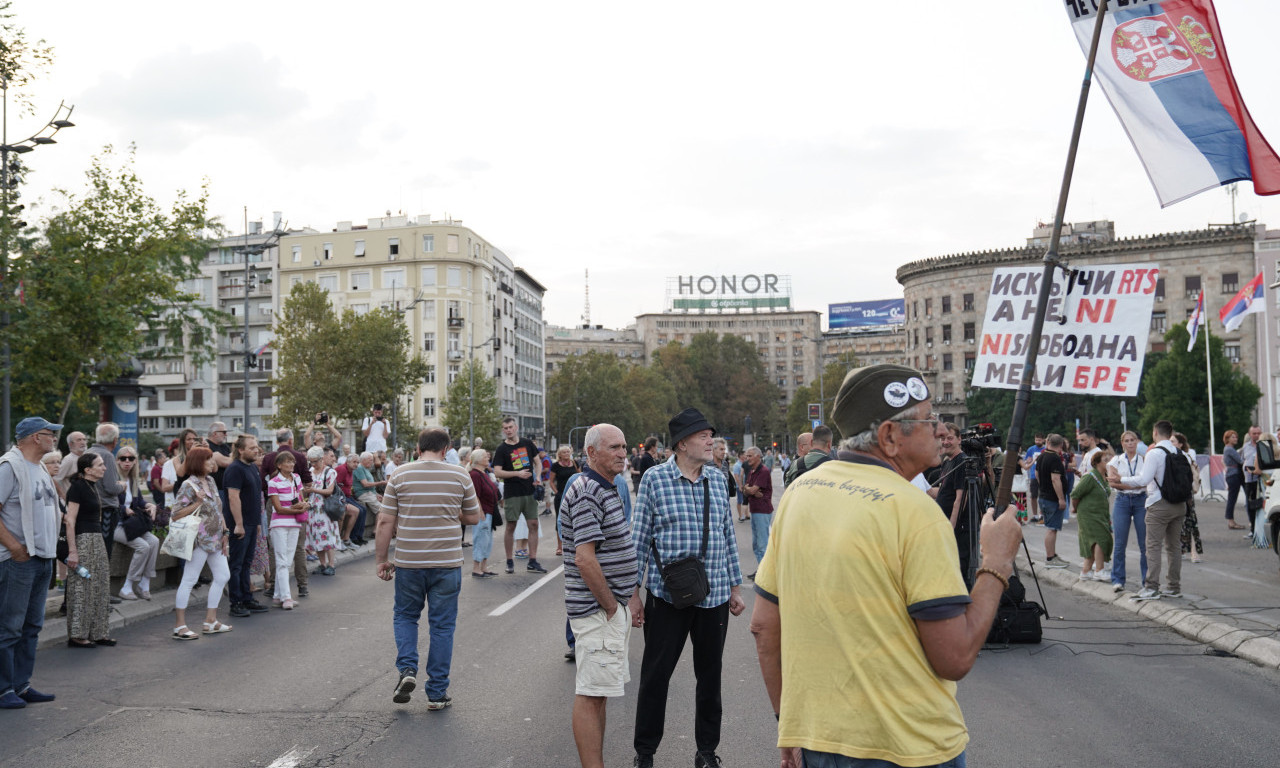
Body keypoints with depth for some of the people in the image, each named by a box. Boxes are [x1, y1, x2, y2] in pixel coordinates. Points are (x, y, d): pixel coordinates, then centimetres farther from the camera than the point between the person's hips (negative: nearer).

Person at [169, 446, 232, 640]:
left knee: (223, 576, 12)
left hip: (215, 539, 9)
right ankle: (180, 626, 2)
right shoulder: (189, 485, -12)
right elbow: (176, 514, -16)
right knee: (189, 580, -4)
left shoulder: (210, 481, 12)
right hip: (200, 540, -9)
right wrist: (198, 502, -21)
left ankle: (210, 621, 22)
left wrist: (224, 533, 13)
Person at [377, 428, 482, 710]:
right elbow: (473, 518, 7)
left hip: (408, 562, 0)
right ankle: (437, 693, 13)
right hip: (447, 561, 0)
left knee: (405, 616, 21)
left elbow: (385, 522, -2)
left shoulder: (400, 475, -1)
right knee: (442, 625, 8)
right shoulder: (460, 476, 0)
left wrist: (381, 559, 6)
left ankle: (407, 669, 2)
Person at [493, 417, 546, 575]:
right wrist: (517, 473, -23)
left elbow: (537, 460, 17)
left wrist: (538, 477, -1)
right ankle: (510, 562, 13)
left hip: (529, 491, 3)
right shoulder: (501, 450, -3)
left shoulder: (527, 443, 8)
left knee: (533, 525, 1)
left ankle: (532, 562, 6)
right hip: (512, 494, -3)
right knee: (511, 526, 2)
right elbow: (497, 472, -11)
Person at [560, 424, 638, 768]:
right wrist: (610, 606, -16)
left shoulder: (606, 490, 15)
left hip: (611, 605, 10)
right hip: (597, 609, -10)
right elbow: (585, 559, -24)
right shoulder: (587, 492, -18)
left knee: (597, 691, 15)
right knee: (591, 694, -5)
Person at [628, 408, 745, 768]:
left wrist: (735, 587, 13)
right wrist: (633, 593, -4)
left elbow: (728, 536, 13)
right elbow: (639, 539, -3)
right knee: (655, 674, 5)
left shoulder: (718, 480, 7)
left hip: (714, 596, 4)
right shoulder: (654, 478, -6)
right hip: (666, 595, -4)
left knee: (710, 675, 13)